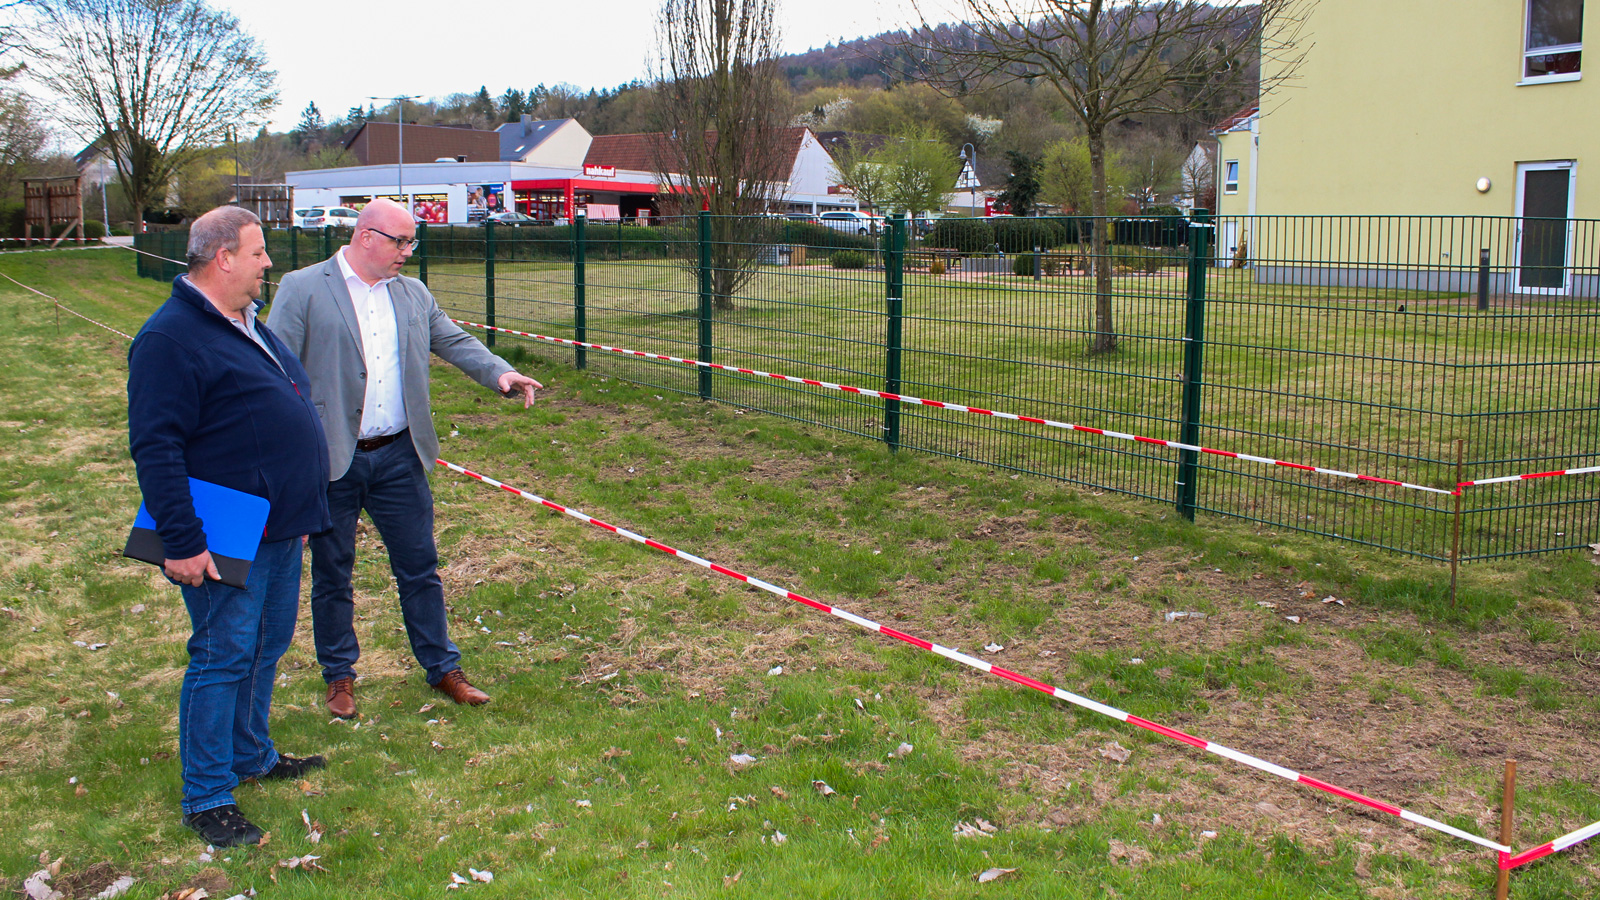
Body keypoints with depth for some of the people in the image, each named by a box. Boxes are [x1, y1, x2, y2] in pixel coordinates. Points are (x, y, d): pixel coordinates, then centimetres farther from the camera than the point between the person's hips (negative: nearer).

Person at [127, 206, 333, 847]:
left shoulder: (246, 325, 14)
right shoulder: (170, 338, -17)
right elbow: (155, 448, -21)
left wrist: (302, 508, 23)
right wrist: (182, 542, -23)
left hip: (279, 529, 9)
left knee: (267, 647, 19)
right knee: (223, 657, -2)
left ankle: (250, 756, 35)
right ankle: (206, 799, 10)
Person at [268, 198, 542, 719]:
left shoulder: (413, 294, 9)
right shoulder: (302, 290, -7)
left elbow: (453, 341, 8)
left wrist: (500, 373, -12)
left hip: (399, 457, 4)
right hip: (330, 461, -4)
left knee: (420, 569, 11)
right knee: (332, 576, 11)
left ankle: (442, 667, 24)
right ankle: (339, 676, 28)